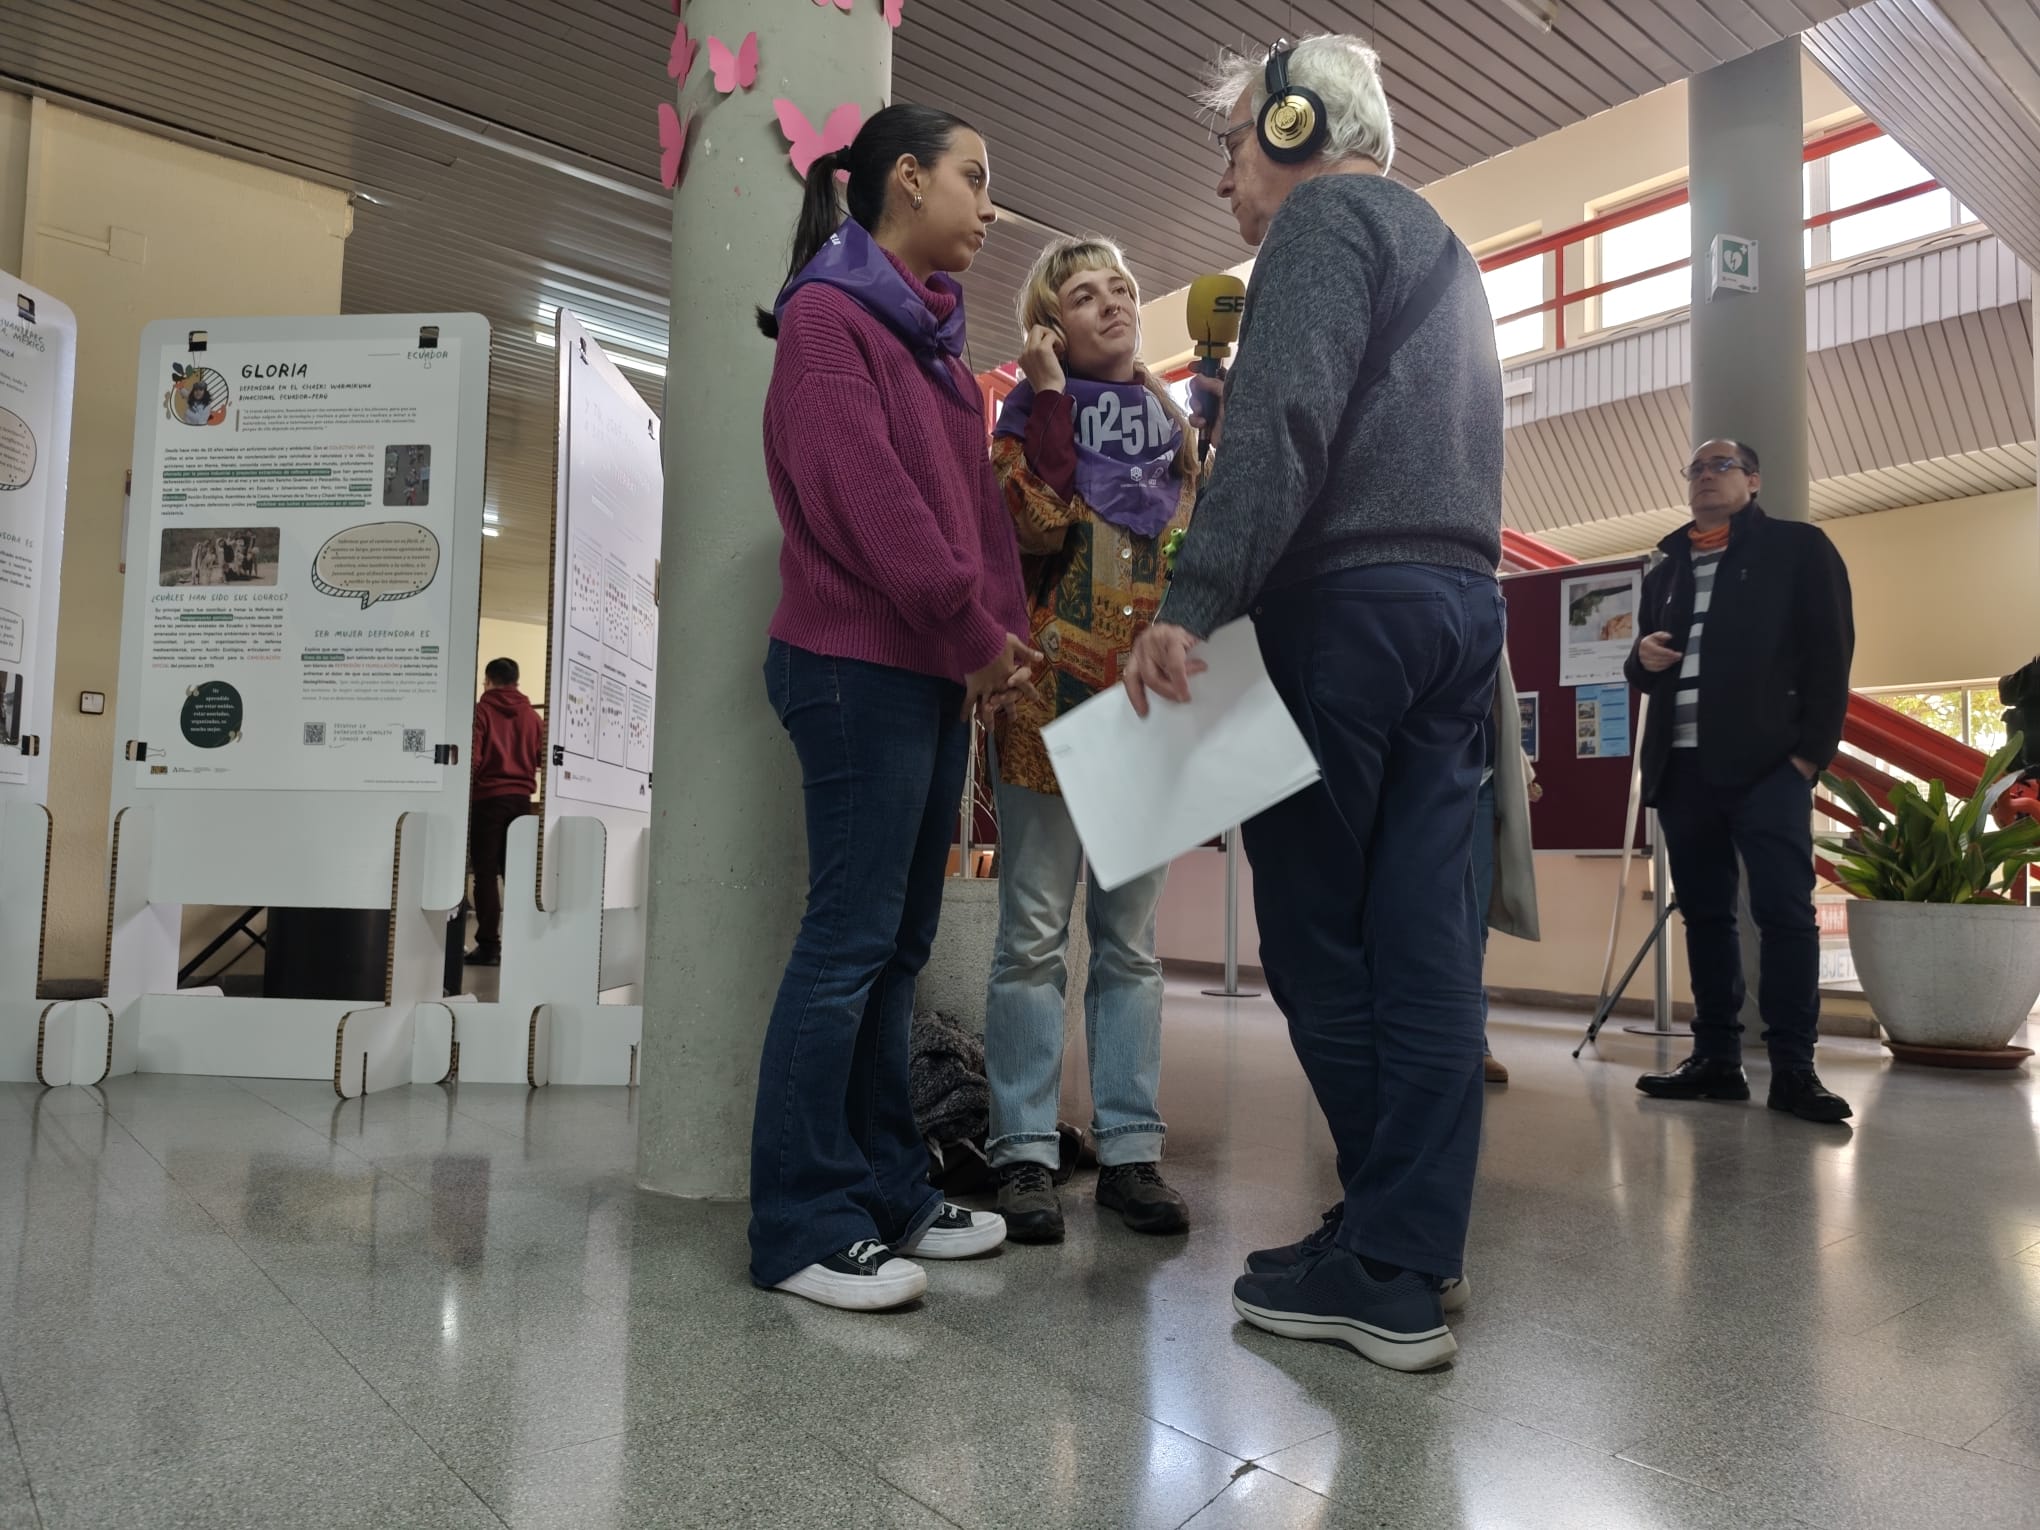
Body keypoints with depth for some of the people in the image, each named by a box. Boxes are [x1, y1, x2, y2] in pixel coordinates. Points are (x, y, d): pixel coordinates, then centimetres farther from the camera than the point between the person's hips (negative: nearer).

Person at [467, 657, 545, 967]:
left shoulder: (481, 711, -4)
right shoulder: (532, 715, 8)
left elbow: (471, 759, -10)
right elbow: (543, 758, 7)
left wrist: (463, 797, 1)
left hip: (487, 798, -4)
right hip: (521, 798, 4)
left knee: (486, 872, -1)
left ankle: (489, 944, -3)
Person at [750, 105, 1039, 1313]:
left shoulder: (935, 338, 23)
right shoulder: (829, 313, -4)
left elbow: (977, 500, 17)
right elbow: (867, 495, -15)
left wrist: (1000, 633, 3)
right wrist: (976, 630, -12)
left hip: (935, 673, 9)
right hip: (858, 667, -9)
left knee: (899, 944, 9)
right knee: (851, 937, -8)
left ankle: (890, 1191, 19)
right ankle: (802, 1227, 2)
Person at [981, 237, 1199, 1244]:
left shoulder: (1174, 425, 19)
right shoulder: (1031, 409, 7)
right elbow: (1038, 520, -13)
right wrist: (1051, 394, -9)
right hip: (1053, 694, -4)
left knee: (1131, 939, 7)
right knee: (1035, 932, -3)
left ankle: (1129, 1149, 14)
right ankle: (1025, 1153, 6)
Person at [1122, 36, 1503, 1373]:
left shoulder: (1325, 218, 0)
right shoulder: (1441, 247, 30)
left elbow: (1281, 424, -17)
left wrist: (1194, 603, -23)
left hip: (1348, 601, -9)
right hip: (1463, 608, 9)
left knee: (1317, 932, -3)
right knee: (1425, 940, 3)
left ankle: (1386, 1272, 5)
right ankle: (1413, 1255, 8)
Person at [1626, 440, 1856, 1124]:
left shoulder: (1797, 548, 8)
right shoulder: (1665, 571, 23)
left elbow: (1830, 652, 0)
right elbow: (1646, 670, 27)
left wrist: (1811, 750, -10)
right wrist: (1642, 657, 2)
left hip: (1766, 761, -5)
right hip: (1683, 766, 5)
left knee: (1785, 911, -8)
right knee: (1704, 914, 5)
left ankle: (1793, 1068, -4)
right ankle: (1717, 1059, 10)